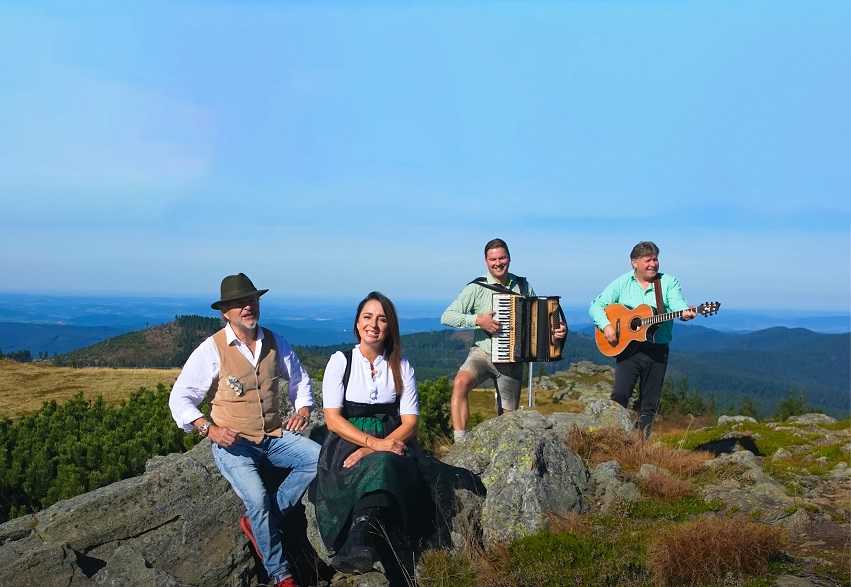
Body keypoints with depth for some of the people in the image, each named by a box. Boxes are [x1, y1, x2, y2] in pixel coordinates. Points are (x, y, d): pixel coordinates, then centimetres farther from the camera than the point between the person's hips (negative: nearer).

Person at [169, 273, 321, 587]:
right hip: (233, 443, -4)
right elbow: (180, 398, -7)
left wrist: (303, 408, 0)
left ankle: (261, 522, -8)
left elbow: (299, 378, 19)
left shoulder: (275, 343, 3)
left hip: (274, 436, 4)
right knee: (257, 499, -27)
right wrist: (210, 429, -21)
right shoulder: (211, 350, -9)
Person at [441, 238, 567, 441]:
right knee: (460, 383, -33)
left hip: (512, 361, 3)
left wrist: (558, 329, -8)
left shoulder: (524, 287, 6)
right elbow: (446, 317, -10)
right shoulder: (476, 288, -4)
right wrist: (477, 320, -23)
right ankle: (460, 442, -35)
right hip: (482, 353, -3)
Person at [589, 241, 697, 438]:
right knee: (620, 394, -16)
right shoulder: (621, 283, 4)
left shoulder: (669, 282, 5)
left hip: (658, 351, 1)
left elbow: (677, 303, -12)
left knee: (649, 404, 8)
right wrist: (606, 326, -17)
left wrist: (684, 313, -36)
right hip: (628, 348, -1)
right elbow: (596, 306, 1)